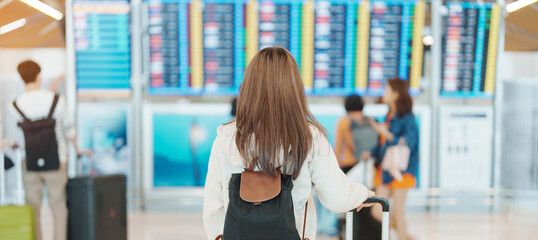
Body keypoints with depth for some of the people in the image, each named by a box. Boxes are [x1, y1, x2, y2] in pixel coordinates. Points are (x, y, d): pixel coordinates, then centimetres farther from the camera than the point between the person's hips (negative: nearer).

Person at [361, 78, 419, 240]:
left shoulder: (407, 119, -11)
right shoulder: (389, 117, 11)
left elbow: (407, 144, -19)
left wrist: (388, 134, -24)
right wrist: (371, 153, 4)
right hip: (384, 171, 8)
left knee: (398, 213, 0)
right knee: (378, 212, 6)